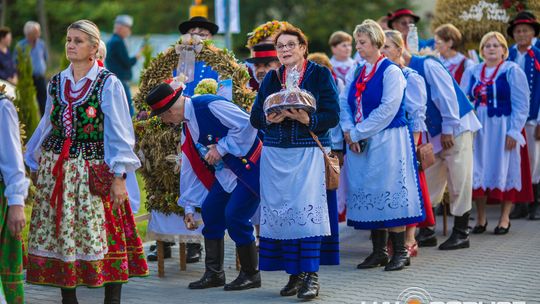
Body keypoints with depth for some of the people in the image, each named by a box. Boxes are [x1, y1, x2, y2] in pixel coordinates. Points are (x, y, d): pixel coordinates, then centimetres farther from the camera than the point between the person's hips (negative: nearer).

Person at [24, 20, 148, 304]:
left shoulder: (108, 84, -4)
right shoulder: (56, 83, 11)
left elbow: (119, 132, -5)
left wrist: (119, 176, -9)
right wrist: (36, 167, 18)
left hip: (93, 172, -5)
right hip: (55, 171, 5)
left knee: (104, 236, -6)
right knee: (59, 235, 4)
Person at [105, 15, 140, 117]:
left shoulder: (110, 42, 17)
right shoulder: (118, 42, -13)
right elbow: (127, 63, -16)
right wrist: (136, 57, 2)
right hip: (121, 82, -10)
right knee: (129, 112, -9)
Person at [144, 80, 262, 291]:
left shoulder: (209, 105, -22)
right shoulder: (187, 126, 8)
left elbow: (247, 124, -26)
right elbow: (190, 168, 14)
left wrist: (221, 147, -21)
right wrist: (188, 206, 15)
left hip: (250, 166, -9)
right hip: (227, 170, 9)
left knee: (234, 215, -14)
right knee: (210, 210, 4)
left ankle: (250, 275, 1)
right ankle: (214, 274, 13)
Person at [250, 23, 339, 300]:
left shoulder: (320, 75, 2)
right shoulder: (271, 78, 14)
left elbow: (332, 116, -4)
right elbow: (255, 118, 11)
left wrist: (307, 119, -21)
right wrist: (270, 119, -11)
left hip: (309, 152, -4)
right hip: (275, 155, 4)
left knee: (306, 211, -13)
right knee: (281, 212, 0)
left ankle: (311, 276, -10)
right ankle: (295, 274, 8)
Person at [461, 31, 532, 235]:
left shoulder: (512, 71, -3)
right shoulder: (472, 73, 10)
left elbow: (521, 104, -7)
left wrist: (513, 131, -14)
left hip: (503, 128, -4)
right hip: (478, 129, 4)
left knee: (504, 170, 0)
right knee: (478, 170, 3)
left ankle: (504, 218, 8)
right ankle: (480, 218, 11)